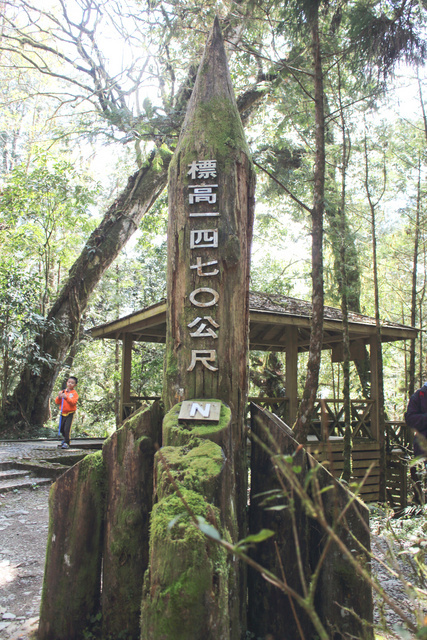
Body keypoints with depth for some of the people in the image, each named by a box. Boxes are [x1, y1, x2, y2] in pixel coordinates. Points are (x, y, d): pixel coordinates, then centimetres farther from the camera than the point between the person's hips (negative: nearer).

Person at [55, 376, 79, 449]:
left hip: (70, 413, -5)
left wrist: (66, 397, -34)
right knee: (61, 428, 13)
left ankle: (66, 443, -5)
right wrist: (59, 397, -16)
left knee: (67, 428, -14)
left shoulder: (75, 393, -4)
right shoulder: (63, 392, 8)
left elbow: (73, 402, -21)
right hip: (63, 413, 5)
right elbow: (57, 402, 5)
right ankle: (65, 438, 37)